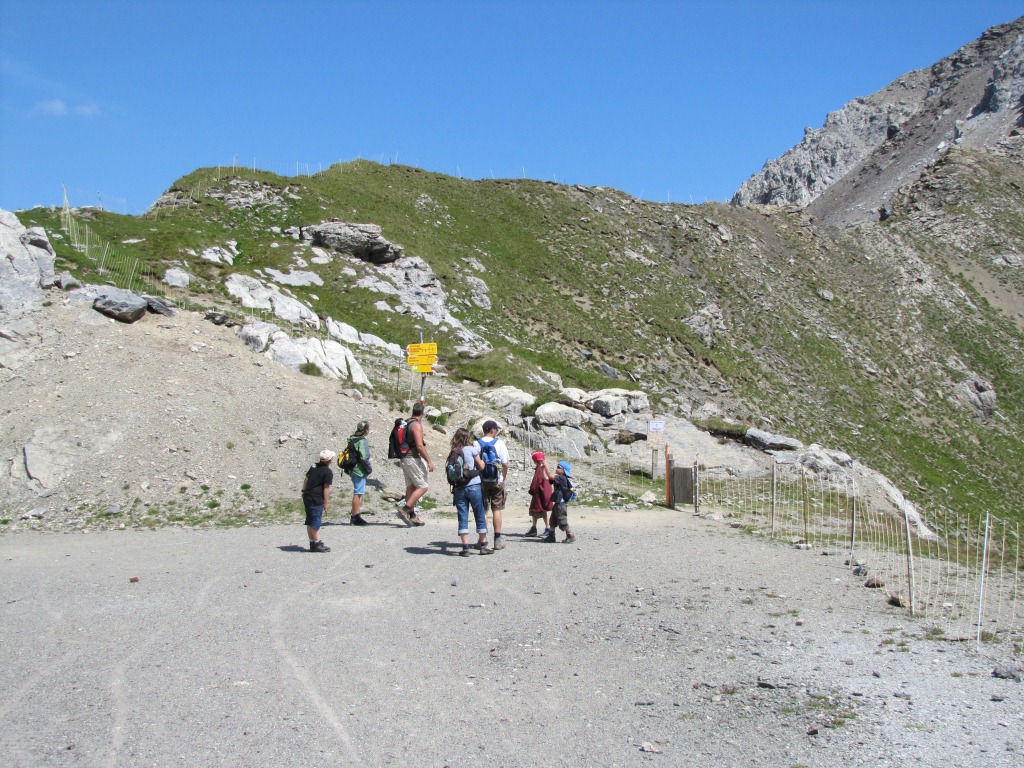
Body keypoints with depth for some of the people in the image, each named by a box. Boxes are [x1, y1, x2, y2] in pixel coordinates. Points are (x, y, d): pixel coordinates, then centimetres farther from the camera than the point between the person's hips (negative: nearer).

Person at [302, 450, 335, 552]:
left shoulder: (314, 466, 11)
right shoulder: (328, 472, -13)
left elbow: (306, 479, 18)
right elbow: (326, 488, -14)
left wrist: (304, 491, 28)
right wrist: (326, 502, -9)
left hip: (307, 497, 8)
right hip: (316, 500, -8)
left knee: (310, 521, 12)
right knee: (316, 522, -4)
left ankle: (312, 543, 19)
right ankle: (317, 544, 1)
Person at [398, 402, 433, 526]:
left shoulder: (407, 424, 13)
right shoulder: (416, 425, -13)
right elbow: (419, 446, -20)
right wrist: (429, 461, -16)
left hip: (405, 459, 9)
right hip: (413, 459, -9)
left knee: (410, 487, 11)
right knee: (422, 487, -6)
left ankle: (412, 515, 13)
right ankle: (405, 509, -14)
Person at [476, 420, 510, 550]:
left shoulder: (476, 444, -3)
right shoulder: (500, 443, -6)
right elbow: (505, 464, -6)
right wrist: (503, 477, 9)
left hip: (481, 481, 1)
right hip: (497, 481, -1)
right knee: (497, 509, 6)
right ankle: (498, 538, 4)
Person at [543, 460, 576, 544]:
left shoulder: (562, 478, -17)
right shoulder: (559, 478, 11)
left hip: (560, 503, -10)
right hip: (557, 503, 10)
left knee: (562, 521, -4)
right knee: (553, 521, 15)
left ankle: (571, 536, 4)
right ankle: (551, 536, 23)